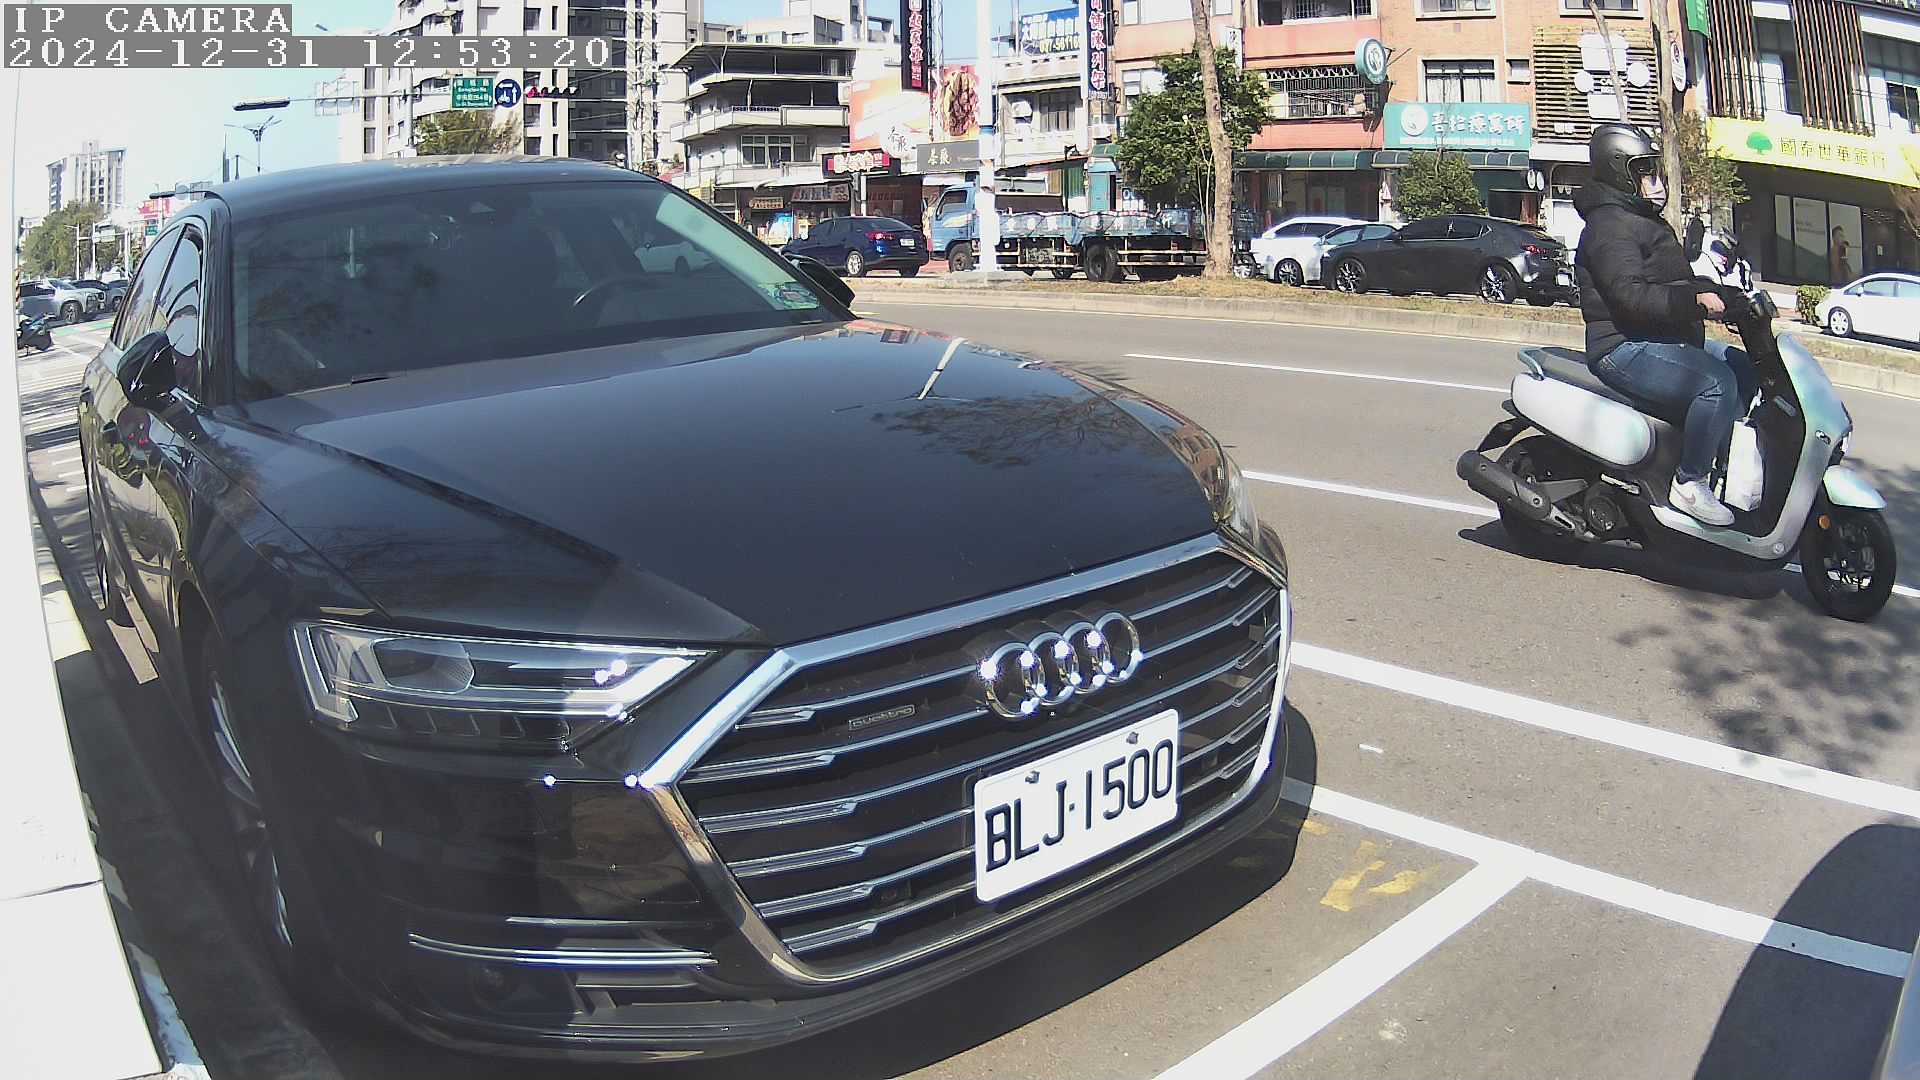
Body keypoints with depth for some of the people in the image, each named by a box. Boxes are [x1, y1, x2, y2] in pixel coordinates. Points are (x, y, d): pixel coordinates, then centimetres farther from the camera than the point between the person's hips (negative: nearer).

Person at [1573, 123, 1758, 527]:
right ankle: (1689, 483, -18)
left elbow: (1674, 283, 27)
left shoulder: (1643, 221, 24)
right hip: (1627, 348, -12)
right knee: (1717, 383, -28)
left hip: (1667, 341, 12)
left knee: (1746, 369, 14)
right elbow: (1630, 295, -26)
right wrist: (1694, 299, -30)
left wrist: (1730, 296, 15)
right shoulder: (1610, 225, -12)